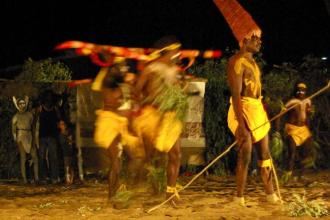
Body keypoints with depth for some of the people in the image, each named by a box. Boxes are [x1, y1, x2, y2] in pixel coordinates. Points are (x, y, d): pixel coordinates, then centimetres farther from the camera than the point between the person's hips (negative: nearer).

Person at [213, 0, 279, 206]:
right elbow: (236, 94, -21)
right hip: (243, 111, -9)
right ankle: (240, 198, 0)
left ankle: (270, 194, 17)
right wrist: (241, 124, -26)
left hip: (258, 110, 9)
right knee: (246, 155, -7)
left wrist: (262, 114, 20)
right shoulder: (237, 62, -15)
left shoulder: (252, 61, 14)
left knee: (265, 153, 10)